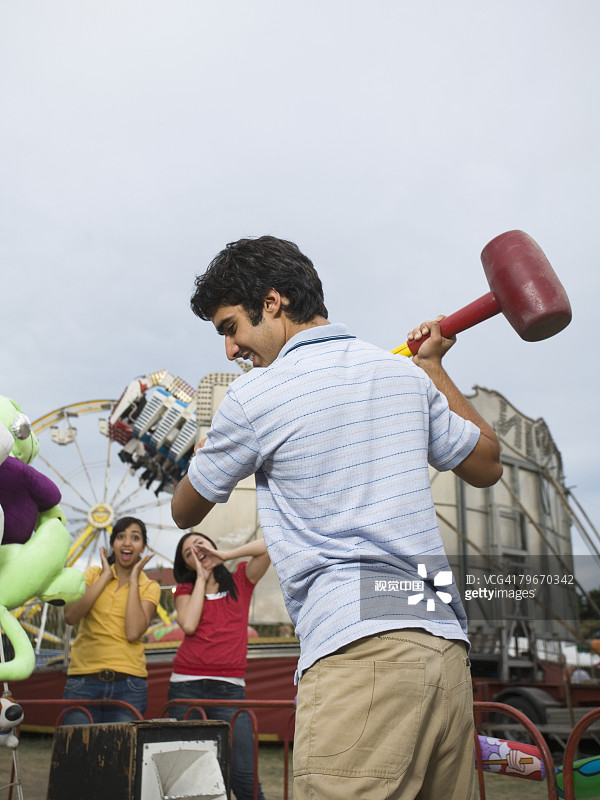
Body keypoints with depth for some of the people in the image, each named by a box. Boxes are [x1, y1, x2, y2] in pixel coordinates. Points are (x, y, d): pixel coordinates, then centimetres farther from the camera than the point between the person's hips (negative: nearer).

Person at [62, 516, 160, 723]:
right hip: (84, 681, 0)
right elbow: (70, 616, -8)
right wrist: (105, 577, -4)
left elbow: (133, 633, -12)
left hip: (128, 685, 0)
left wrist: (133, 581, -6)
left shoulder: (149, 587, 7)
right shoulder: (93, 574, 10)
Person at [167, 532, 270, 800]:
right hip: (186, 686, 2)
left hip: (229, 688, -2)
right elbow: (189, 625, -6)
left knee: (243, 775, -11)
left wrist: (225, 554, 0)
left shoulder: (240, 581, 11)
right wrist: (201, 578, 3)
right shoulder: (185, 590, 15)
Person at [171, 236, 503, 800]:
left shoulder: (252, 398, -3)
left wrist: (205, 450, 35)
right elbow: (486, 467, 26)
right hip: (448, 647, 7)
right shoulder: (407, 376, 12)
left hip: (356, 652, -7)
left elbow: (185, 512, 13)